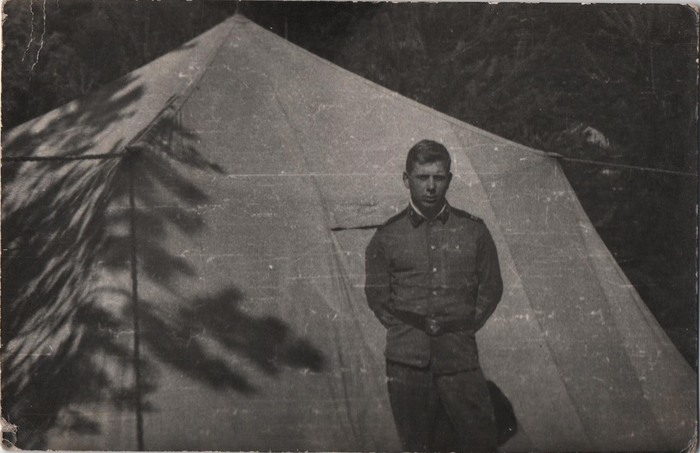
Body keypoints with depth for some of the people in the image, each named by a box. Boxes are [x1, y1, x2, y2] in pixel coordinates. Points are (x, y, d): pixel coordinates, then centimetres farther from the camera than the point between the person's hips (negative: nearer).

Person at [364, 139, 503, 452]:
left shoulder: (472, 231, 7)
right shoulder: (388, 236, 5)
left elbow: (491, 287, 14)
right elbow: (377, 294, 12)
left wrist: (466, 326, 5)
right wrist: (406, 330, 3)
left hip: (459, 356, 0)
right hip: (407, 359, 0)